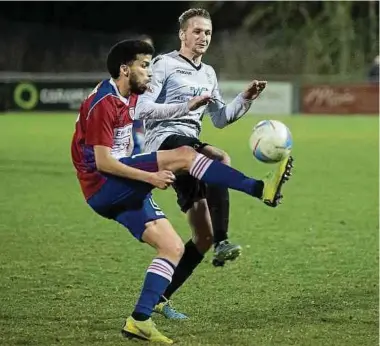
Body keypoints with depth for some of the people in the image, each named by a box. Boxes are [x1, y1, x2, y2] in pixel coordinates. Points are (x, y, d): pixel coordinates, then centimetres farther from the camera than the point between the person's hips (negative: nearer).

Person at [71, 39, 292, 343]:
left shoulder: (128, 98, 14)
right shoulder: (103, 103, -15)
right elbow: (103, 162, -20)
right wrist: (150, 177, -21)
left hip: (124, 193, 10)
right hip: (103, 186, -10)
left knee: (173, 247, 1)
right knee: (183, 155, -20)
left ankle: (140, 320, -4)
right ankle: (260, 189, -22)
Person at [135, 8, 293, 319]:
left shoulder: (208, 74, 23)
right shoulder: (165, 64, 1)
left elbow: (220, 119, 26)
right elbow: (142, 108, -8)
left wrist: (245, 99, 10)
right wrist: (184, 107, -20)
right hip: (164, 141, -8)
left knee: (203, 237, 1)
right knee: (221, 160, -37)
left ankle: (160, 298, 10)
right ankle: (223, 243, -43)